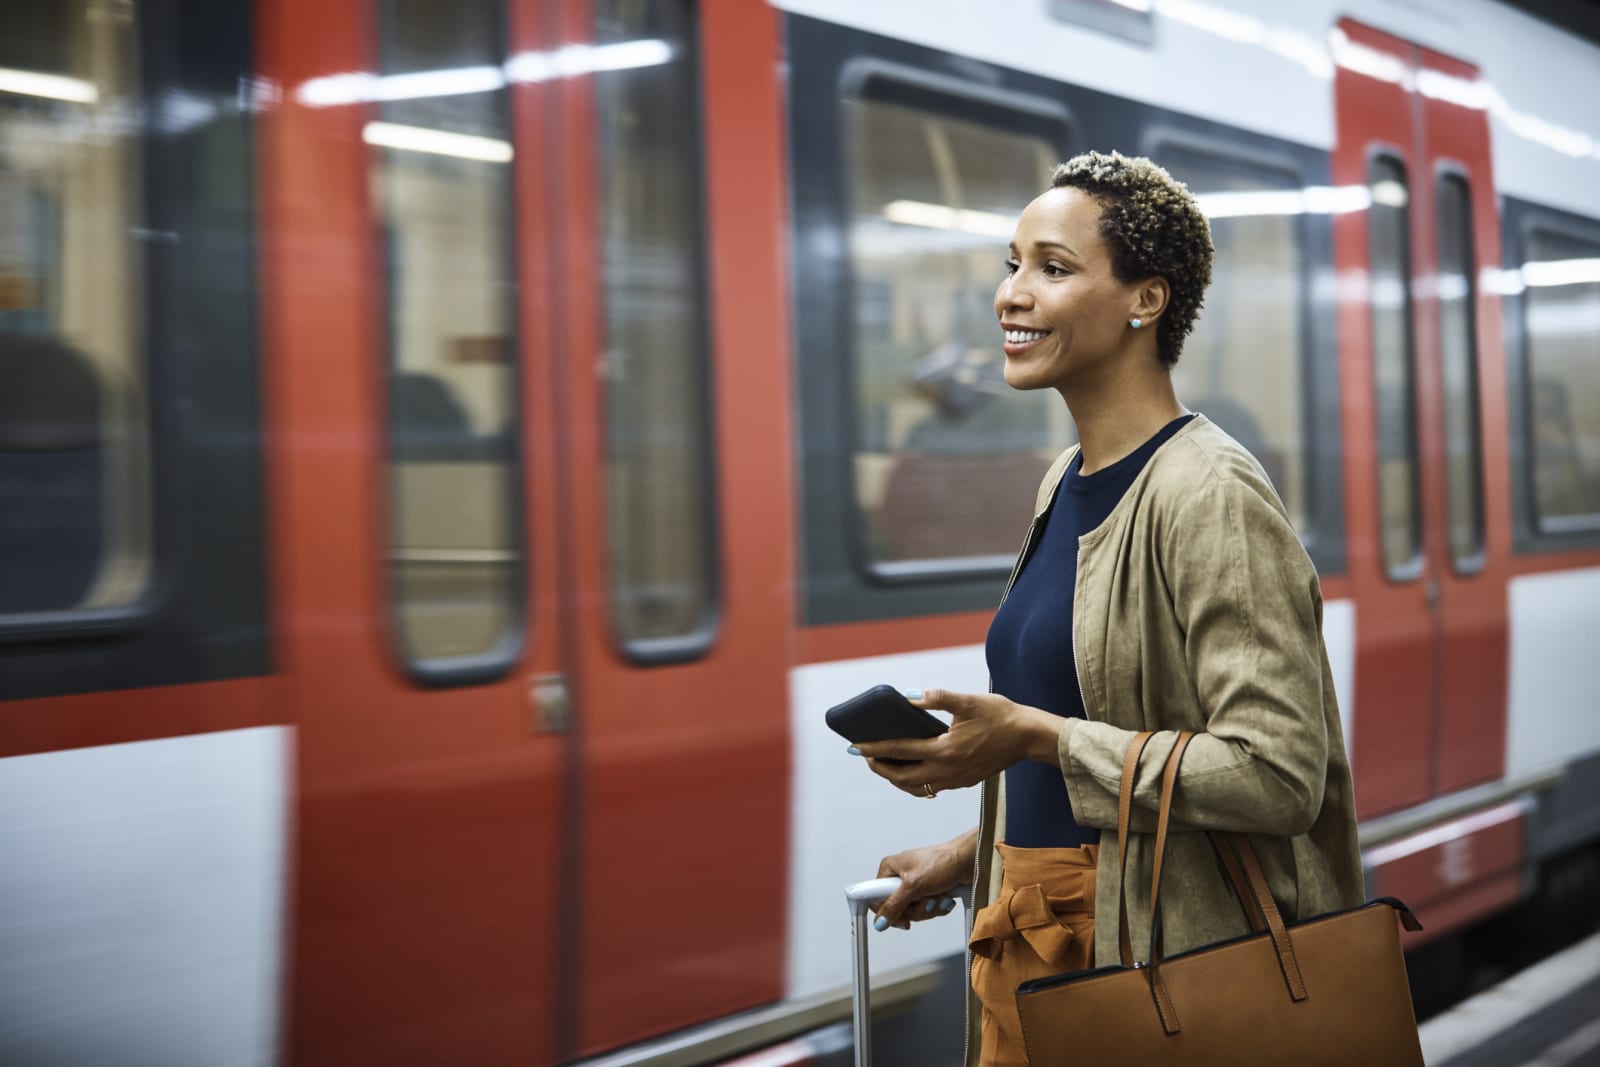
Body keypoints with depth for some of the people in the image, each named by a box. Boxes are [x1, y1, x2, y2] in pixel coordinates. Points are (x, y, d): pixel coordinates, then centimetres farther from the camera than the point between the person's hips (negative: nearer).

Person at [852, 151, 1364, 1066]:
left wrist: (1034, 737, -24)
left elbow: (1278, 772, -24)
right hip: (1029, 938, 8)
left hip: (1158, 954, -8)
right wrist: (973, 852, 22)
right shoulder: (1066, 482, 10)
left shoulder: (1211, 496, -17)